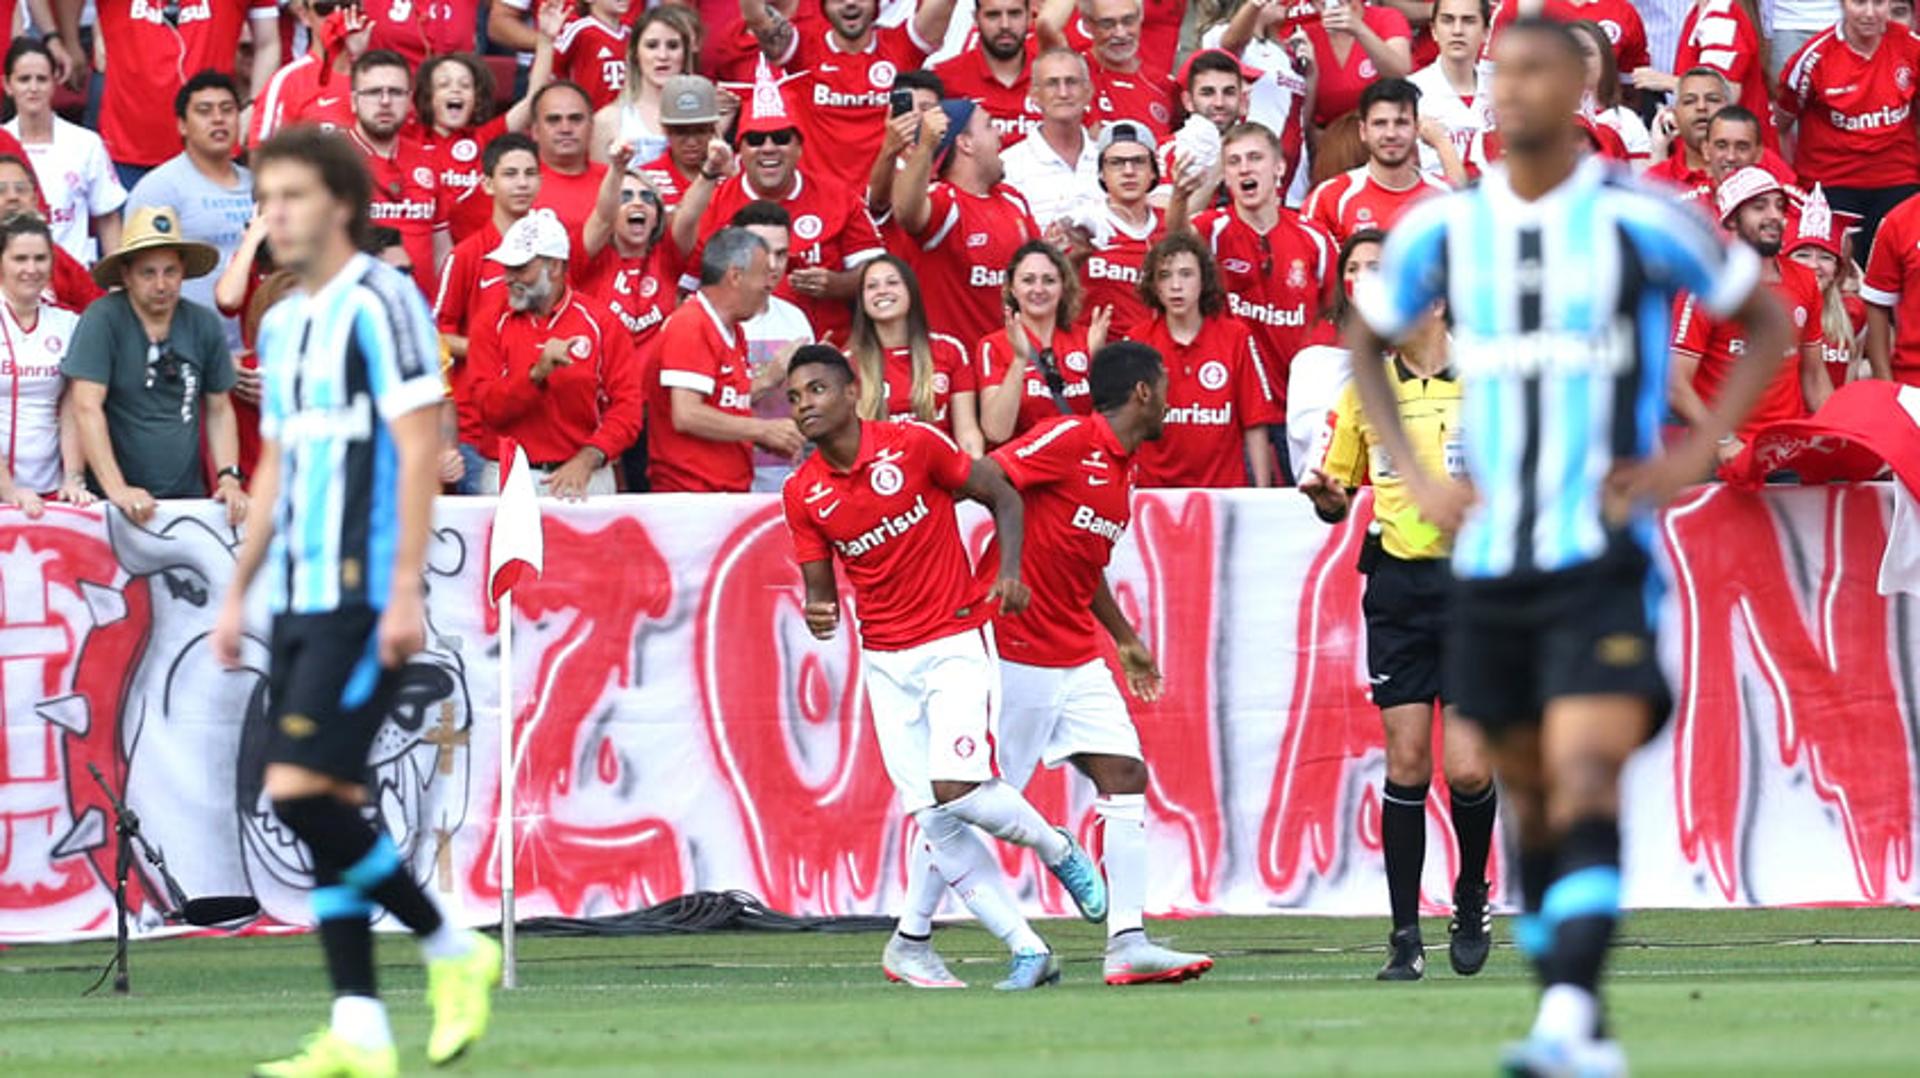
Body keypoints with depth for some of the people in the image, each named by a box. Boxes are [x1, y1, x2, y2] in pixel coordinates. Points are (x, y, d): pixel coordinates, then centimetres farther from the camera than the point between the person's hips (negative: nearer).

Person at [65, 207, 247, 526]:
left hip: (189, 497, 4)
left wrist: (229, 477, 1)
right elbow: (86, 408, -14)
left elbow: (219, 410, 15)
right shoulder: (102, 321, -7)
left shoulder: (204, 325, 7)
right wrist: (116, 489, -21)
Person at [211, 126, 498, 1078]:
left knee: (304, 792, -15)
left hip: (362, 599, -8)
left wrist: (404, 590, -18)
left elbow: (420, 450, -13)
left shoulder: (380, 303, -8)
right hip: (298, 601, 8)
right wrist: (237, 594, 20)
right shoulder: (281, 326, 17)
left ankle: (452, 951, -2)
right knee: (326, 810, 4)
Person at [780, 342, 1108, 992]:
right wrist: (819, 616, -20)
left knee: (956, 790, -20)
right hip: (886, 662, 4)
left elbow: (1003, 496, 0)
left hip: (958, 643, -4)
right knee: (933, 822, -3)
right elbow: (821, 590, 4)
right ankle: (1026, 950, 5)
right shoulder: (802, 494, -1)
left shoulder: (912, 447, -11)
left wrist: (1009, 573, -14)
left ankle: (1058, 849, 11)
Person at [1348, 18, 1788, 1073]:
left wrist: (1692, 458, -4)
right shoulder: (1441, 229, 4)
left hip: (1603, 560, -4)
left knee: (1584, 778, -20)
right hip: (1487, 566, 4)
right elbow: (1364, 345, 21)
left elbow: (1766, 322, 6)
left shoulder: (1641, 221, -6)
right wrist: (1414, 479, 8)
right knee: (1532, 800, 10)